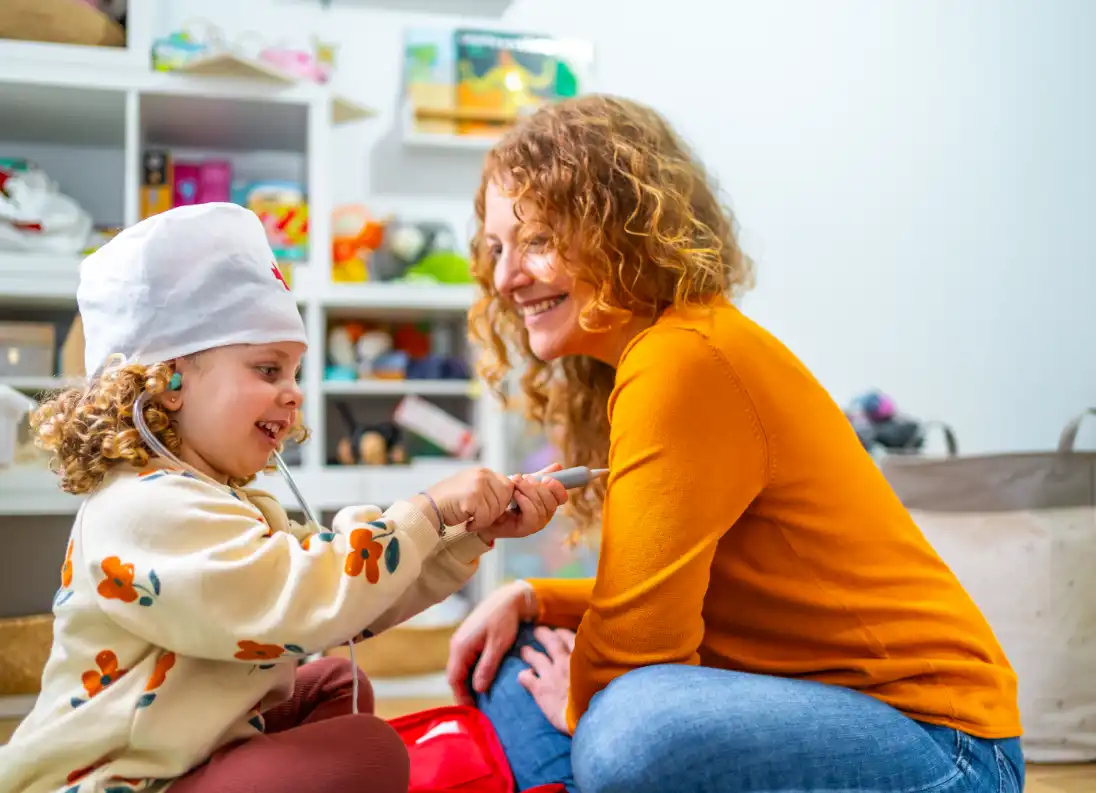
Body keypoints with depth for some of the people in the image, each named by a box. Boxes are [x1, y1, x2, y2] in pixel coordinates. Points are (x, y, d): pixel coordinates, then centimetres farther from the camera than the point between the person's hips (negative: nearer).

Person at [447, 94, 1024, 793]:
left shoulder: (685, 360, -22)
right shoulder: (644, 357, 9)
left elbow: (636, 639, -22)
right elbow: (659, 598, 14)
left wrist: (582, 706, -2)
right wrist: (528, 601, 2)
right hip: (806, 699, 9)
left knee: (632, 731, -35)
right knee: (510, 668, 8)